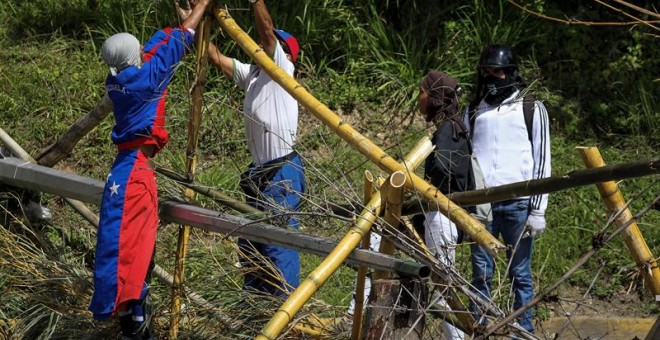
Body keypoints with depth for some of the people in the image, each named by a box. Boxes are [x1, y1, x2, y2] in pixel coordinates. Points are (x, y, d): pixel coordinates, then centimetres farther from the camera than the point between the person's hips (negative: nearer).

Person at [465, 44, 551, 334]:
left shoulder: (531, 109, 5)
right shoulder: (473, 111, 16)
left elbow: (542, 160, 2)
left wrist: (538, 210, -4)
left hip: (517, 203, -3)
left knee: (520, 274, 1)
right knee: (481, 273, 3)